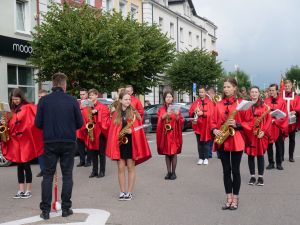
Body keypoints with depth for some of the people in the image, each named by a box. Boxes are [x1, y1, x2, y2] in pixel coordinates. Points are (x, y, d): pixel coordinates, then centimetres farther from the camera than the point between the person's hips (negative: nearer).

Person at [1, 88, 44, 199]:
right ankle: (21, 190, 16)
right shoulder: (13, 111, 13)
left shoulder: (28, 108, -7)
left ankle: (28, 190, 10)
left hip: (25, 141, -6)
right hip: (15, 142, 6)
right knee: (19, 166, 10)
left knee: (26, 166, 0)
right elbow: (10, 126, 18)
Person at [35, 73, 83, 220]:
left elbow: (38, 123, -3)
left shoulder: (43, 100, -5)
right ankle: (66, 209, 13)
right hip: (68, 143, -1)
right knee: (67, 175, 9)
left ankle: (45, 210, 10)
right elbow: (80, 123, -2)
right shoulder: (72, 101, -6)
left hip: (50, 143, 1)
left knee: (48, 175, 9)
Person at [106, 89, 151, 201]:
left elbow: (139, 128, -2)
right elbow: (112, 130, 6)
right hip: (119, 143, 2)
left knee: (131, 167, 3)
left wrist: (131, 131, -20)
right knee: (121, 168, 4)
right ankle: (122, 192, 11)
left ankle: (129, 192, 9)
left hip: (131, 142, -2)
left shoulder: (134, 113, 1)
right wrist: (114, 142, -7)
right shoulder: (116, 114, 7)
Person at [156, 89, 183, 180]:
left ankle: (173, 172, 4)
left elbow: (181, 122, -1)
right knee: (166, 153, 4)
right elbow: (159, 120, -8)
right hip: (164, 134, 1)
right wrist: (166, 115, -25)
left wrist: (177, 116, -20)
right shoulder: (161, 109, 8)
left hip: (174, 134, -1)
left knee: (174, 153, -3)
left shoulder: (176, 108, 6)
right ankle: (168, 172, 11)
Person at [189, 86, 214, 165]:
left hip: (206, 126, -2)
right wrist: (194, 112, -14)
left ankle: (206, 158, 7)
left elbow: (211, 113, -10)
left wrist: (203, 113, -22)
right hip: (198, 126, 2)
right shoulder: (195, 102, 9)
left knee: (206, 142, 0)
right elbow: (190, 113, 7)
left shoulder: (210, 102, 1)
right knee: (199, 143, 4)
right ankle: (201, 158, 10)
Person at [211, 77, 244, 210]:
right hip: (222, 141, 4)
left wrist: (236, 125, -19)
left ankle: (235, 199, 13)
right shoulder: (219, 105, 9)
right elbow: (213, 122, 10)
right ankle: (229, 199, 16)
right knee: (226, 170, 8)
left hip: (236, 141, -3)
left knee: (235, 170, 2)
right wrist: (215, 130, -9)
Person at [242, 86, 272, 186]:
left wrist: (264, 131, -11)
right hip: (249, 134, 1)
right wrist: (248, 129, -13)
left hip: (260, 134, -1)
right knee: (250, 155, 5)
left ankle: (260, 177, 11)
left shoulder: (264, 106, 4)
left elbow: (268, 120, -1)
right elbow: (242, 120, 2)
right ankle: (252, 177, 15)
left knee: (260, 155, 3)